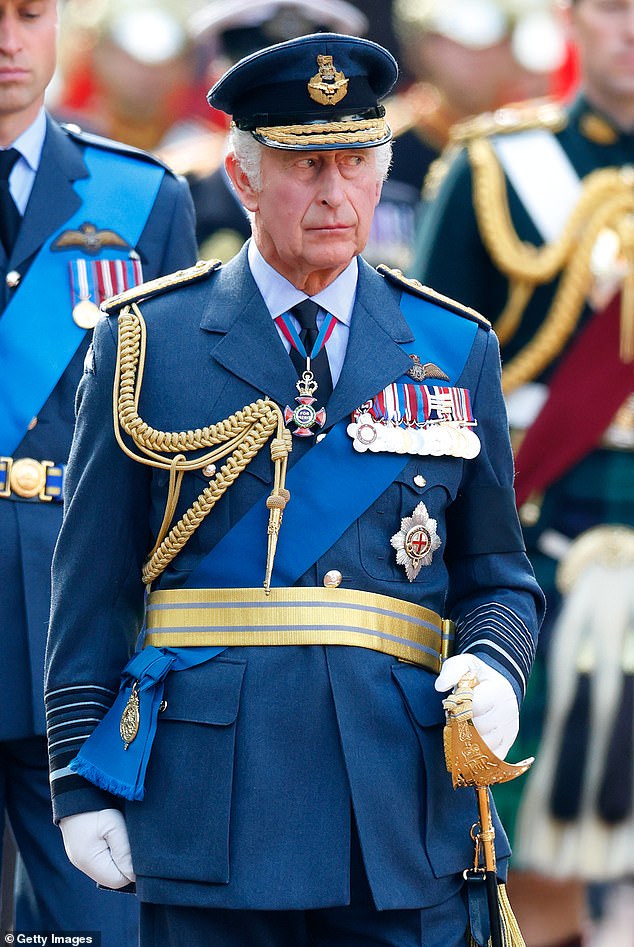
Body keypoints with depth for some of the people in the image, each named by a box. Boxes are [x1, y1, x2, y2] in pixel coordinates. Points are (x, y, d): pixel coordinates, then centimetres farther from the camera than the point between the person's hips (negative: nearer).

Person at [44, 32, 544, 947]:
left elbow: (497, 576, 14)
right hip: (208, 807, -1)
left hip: (400, 816, 2)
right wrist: (81, 778, 0)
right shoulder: (149, 341, 4)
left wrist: (493, 665, -8)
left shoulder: (456, 352, 10)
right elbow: (94, 578, 5)